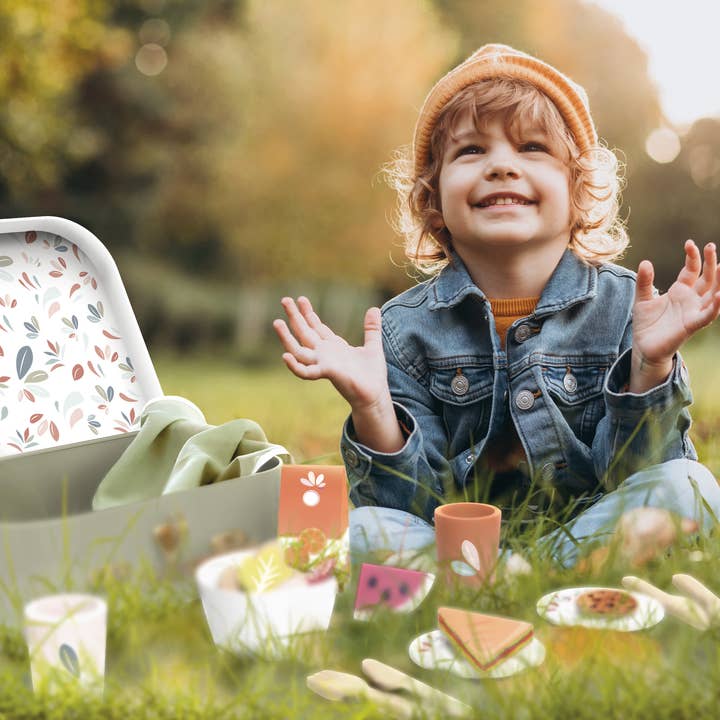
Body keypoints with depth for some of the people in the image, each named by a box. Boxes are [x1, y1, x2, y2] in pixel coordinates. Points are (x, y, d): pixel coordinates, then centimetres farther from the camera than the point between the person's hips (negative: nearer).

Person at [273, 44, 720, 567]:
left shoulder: (627, 308, -4)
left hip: (586, 535, 1)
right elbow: (419, 505, -7)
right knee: (364, 528, -27)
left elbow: (632, 473, -8)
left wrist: (651, 368, -23)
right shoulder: (405, 329, -4)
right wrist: (372, 409, -24)